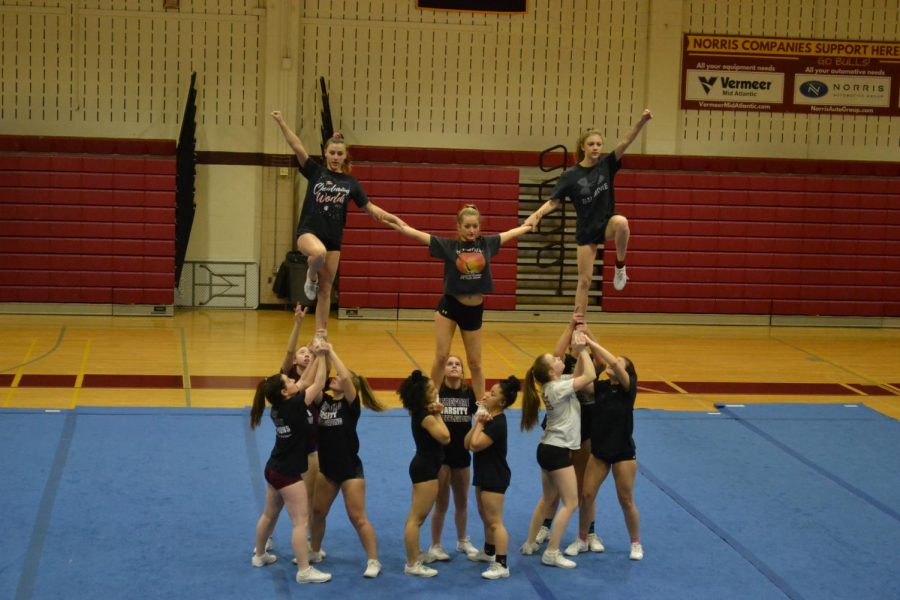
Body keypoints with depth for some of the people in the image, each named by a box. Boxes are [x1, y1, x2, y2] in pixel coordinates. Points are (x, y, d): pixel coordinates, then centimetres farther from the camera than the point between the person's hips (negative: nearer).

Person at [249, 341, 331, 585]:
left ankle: (259, 555, 40)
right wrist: (322, 357, -10)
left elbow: (306, 383, 9)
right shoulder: (292, 405, -23)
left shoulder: (279, 407, 1)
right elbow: (318, 384, -18)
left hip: (274, 469, 9)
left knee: (270, 514, 24)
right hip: (288, 473, -9)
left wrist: (317, 357, 7)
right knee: (300, 521, -5)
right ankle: (304, 571, -4)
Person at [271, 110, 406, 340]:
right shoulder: (315, 172, 2)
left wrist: (393, 219, -5)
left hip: (333, 238, 3)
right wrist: (281, 122, -19)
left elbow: (370, 207, 9)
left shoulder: (350, 182, 7)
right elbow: (297, 147, -9)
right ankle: (311, 276, -5)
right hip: (308, 231, -3)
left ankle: (321, 333, 16)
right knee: (319, 252, -39)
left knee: (325, 289, 6)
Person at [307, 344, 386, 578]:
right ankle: (315, 552, 35)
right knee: (317, 511, 16)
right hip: (327, 468, 6)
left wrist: (331, 352, -22)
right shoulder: (324, 400, 4)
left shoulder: (351, 403, -12)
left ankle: (373, 561, 5)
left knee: (357, 518, -5)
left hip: (350, 469, -6)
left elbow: (345, 377, -28)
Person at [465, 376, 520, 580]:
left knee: (494, 521, -9)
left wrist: (479, 424, -15)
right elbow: (467, 443, 3)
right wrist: (478, 422, -8)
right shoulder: (489, 418, 9)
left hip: (495, 477, -11)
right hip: (484, 474, 11)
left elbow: (475, 445, -27)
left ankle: (501, 565, -6)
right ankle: (489, 553, 40)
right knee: (486, 517, 23)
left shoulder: (497, 423, -22)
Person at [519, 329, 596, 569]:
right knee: (570, 503, -5)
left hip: (549, 449, 10)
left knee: (546, 499, 20)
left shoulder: (554, 385, 6)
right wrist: (582, 350, -12)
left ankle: (530, 544, 27)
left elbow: (579, 374, 16)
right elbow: (589, 376, -21)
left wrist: (580, 352, 5)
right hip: (558, 451, -10)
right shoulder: (557, 388, -20)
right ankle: (551, 553, -5)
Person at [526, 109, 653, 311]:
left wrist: (642, 121, -29)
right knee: (584, 280, 0)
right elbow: (553, 201, -6)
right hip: (586, 230, 0)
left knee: (621, 222, -37)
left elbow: (626, 141, -15)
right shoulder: (570, 175, -6)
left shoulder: (606, 165, -3)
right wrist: (537, 214, -26)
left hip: (606, 223, 0)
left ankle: (620, 266, -14)